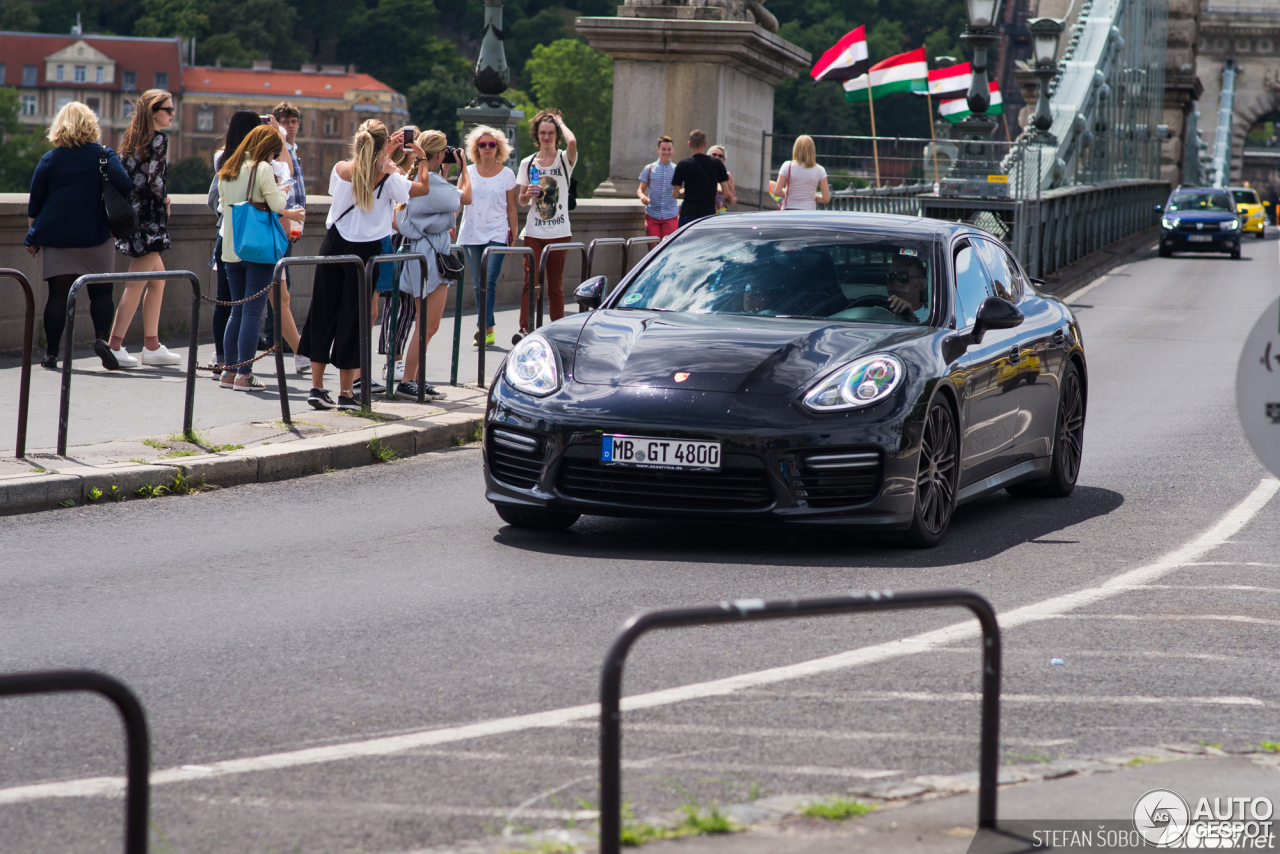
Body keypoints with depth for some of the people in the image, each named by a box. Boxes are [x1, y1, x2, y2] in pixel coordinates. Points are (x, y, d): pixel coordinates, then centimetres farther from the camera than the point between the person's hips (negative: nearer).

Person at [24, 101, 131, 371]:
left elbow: (35, 202, 8)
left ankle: (51, 353, 1)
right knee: (101, 291, 7)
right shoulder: (104, 155, -1)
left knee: (58, 293, 2)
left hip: (57, 236, 1)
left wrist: (33, 236, 18)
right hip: (96, 237, -1)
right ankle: (102, 337, -14)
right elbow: (124, 186, -13)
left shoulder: (49, 160, 4)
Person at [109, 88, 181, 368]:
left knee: (158, 279, 18)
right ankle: (114, 346, -7)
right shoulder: (158, 139, -12)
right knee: (137, 284, -6)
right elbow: (155, 179, -17)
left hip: (131, 211, 9)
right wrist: (164, 200, 0)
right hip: (149, 216, -9)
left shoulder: (131, 138, 12)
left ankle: (152, 346, 19)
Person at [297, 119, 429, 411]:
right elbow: (423, 188, 4)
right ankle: (345, 392, 6)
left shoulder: (340, 169, -4)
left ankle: (317, 386, 13)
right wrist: (421, 158, 17)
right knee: (352, 317, 3)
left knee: (323, 313, 11)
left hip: (333, 245, 3)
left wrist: (384, 152, 27)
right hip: (364, 251, -3)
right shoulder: (388, 178, -12)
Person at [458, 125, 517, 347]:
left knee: (489, 282, -15)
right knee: (478, 284, 5)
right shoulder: (468, 172, 7)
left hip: (497, 234, -2)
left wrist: (513, 236, 7)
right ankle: (488, 329, 14)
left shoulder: (507, 174, 4)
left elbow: (511, 208, 8)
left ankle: (483, 327, -18)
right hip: (471, 234, 2)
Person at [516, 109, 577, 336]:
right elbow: (522, 202, 11)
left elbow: (572, 142, -24)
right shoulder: (528, 163, 8)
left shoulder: (565, 160, 1)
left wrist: (560, 122, -7)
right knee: (531, 282, -10)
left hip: (559, 232, -1)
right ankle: (524, 329, -13)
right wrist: (528, 195, -12)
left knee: (556, 286, 4)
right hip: (533, 232, 1)